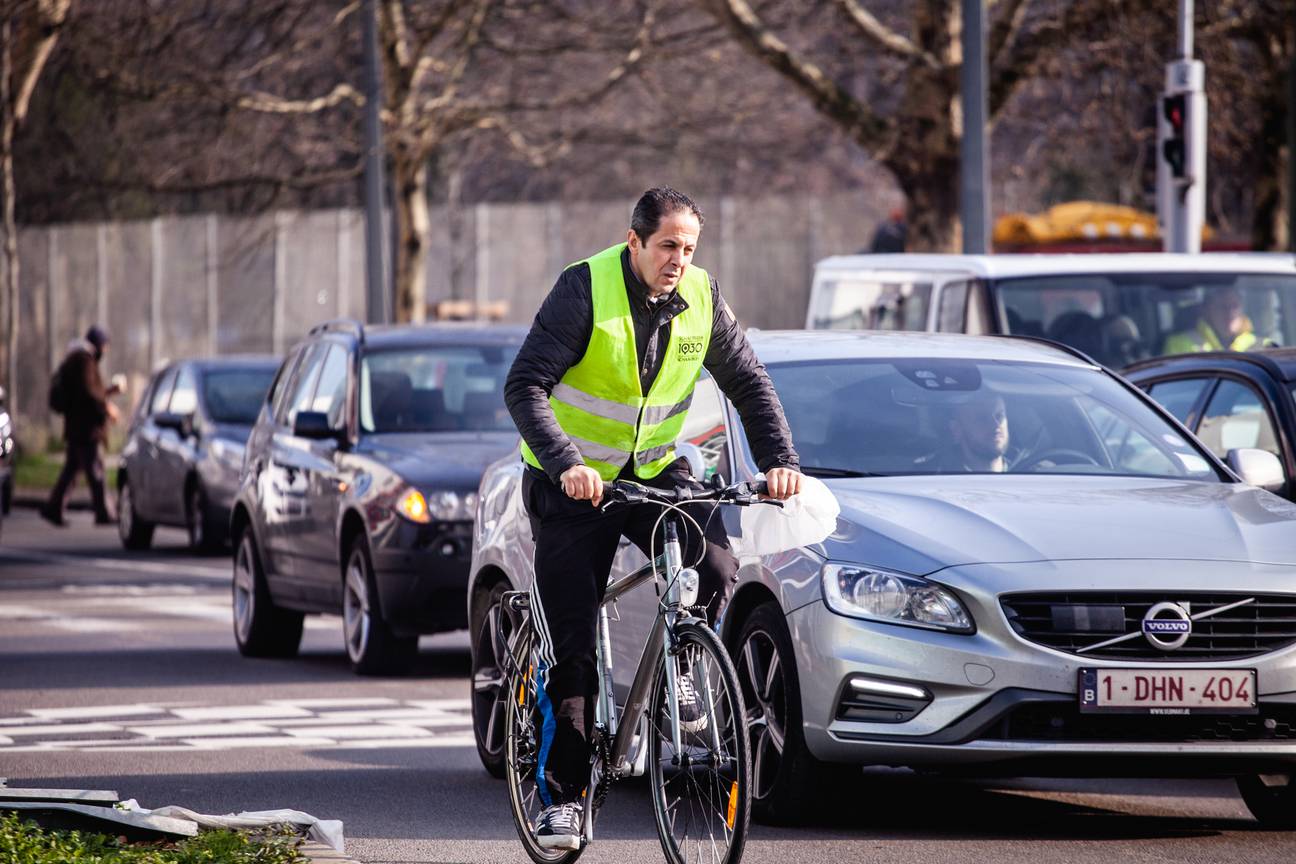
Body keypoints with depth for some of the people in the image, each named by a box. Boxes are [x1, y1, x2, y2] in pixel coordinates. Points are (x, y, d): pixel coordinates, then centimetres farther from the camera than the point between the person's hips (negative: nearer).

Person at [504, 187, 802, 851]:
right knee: (573, 645, -6)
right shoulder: (585, 289, -19)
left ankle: (679, 669, 5)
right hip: (572, 481, -3)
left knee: (716, 569, -24)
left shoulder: (701, 298, -6)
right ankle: (560, 795, 3)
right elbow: (525, 386, -24)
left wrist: (780, 460, -15)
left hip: (654, 470, 3)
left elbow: (749, 384, 1)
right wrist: (566, 465, -38)